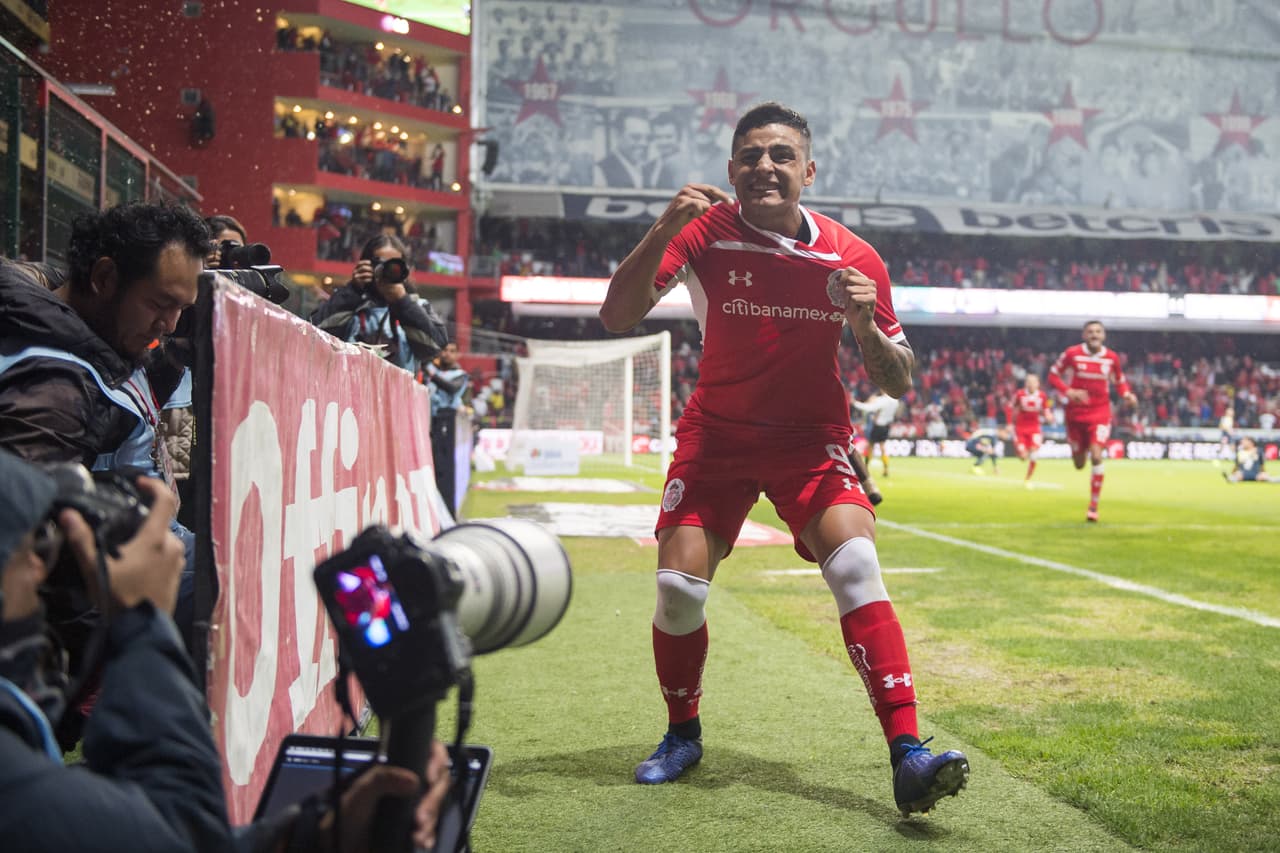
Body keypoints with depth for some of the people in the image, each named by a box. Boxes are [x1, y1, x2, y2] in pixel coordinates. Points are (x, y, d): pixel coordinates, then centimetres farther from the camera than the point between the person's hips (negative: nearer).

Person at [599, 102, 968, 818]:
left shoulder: (853, 257, -9)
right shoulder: (705, 232, -9)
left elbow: (899, 384, -4)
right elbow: (617, 317, -18)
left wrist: (864, 325, -25)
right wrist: (663, 232, -32)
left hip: (812, 438, 0)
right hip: (716, 432, 1)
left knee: (856, 564, -24)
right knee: (678, 587, -9)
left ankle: (908, 756, -22)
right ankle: (683, 736, 19)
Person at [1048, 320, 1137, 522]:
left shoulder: (1112, 357, -1)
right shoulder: (1071, 354, -8)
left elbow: (1120, 381, 15)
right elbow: (1053, 375, -2)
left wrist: (1127, 394, -7)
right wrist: (1068, 391, -19)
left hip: (1100, 414, 0)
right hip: (1076, 413, 0)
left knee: (1096, 456, -19)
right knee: (1079, 464, 9)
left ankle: (1093, 506, -9)